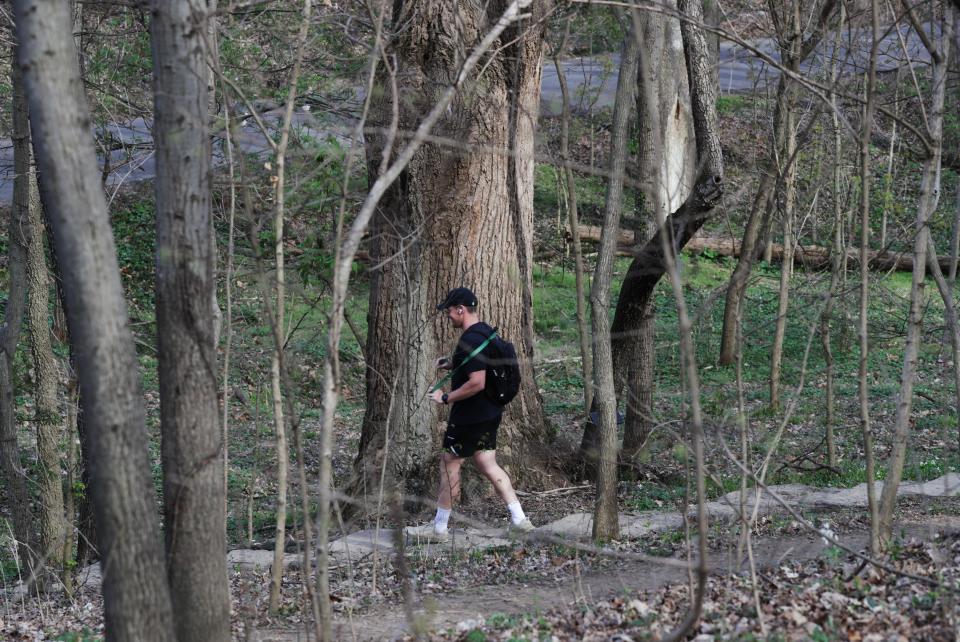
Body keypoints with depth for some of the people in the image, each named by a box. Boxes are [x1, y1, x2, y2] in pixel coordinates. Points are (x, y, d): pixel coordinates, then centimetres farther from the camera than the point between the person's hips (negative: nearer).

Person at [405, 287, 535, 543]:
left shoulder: (470, 340, -23)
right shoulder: (486, 332, 10)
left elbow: (477, 383, -29)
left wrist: (446, 397, -19)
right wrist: (451, 364, 13)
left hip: (471, 416, -10)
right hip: (490, 413, 10)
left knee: (449, 464, 2)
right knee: (487, 464, 13)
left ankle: (439, 528, 10)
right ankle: (518, 519, 10)